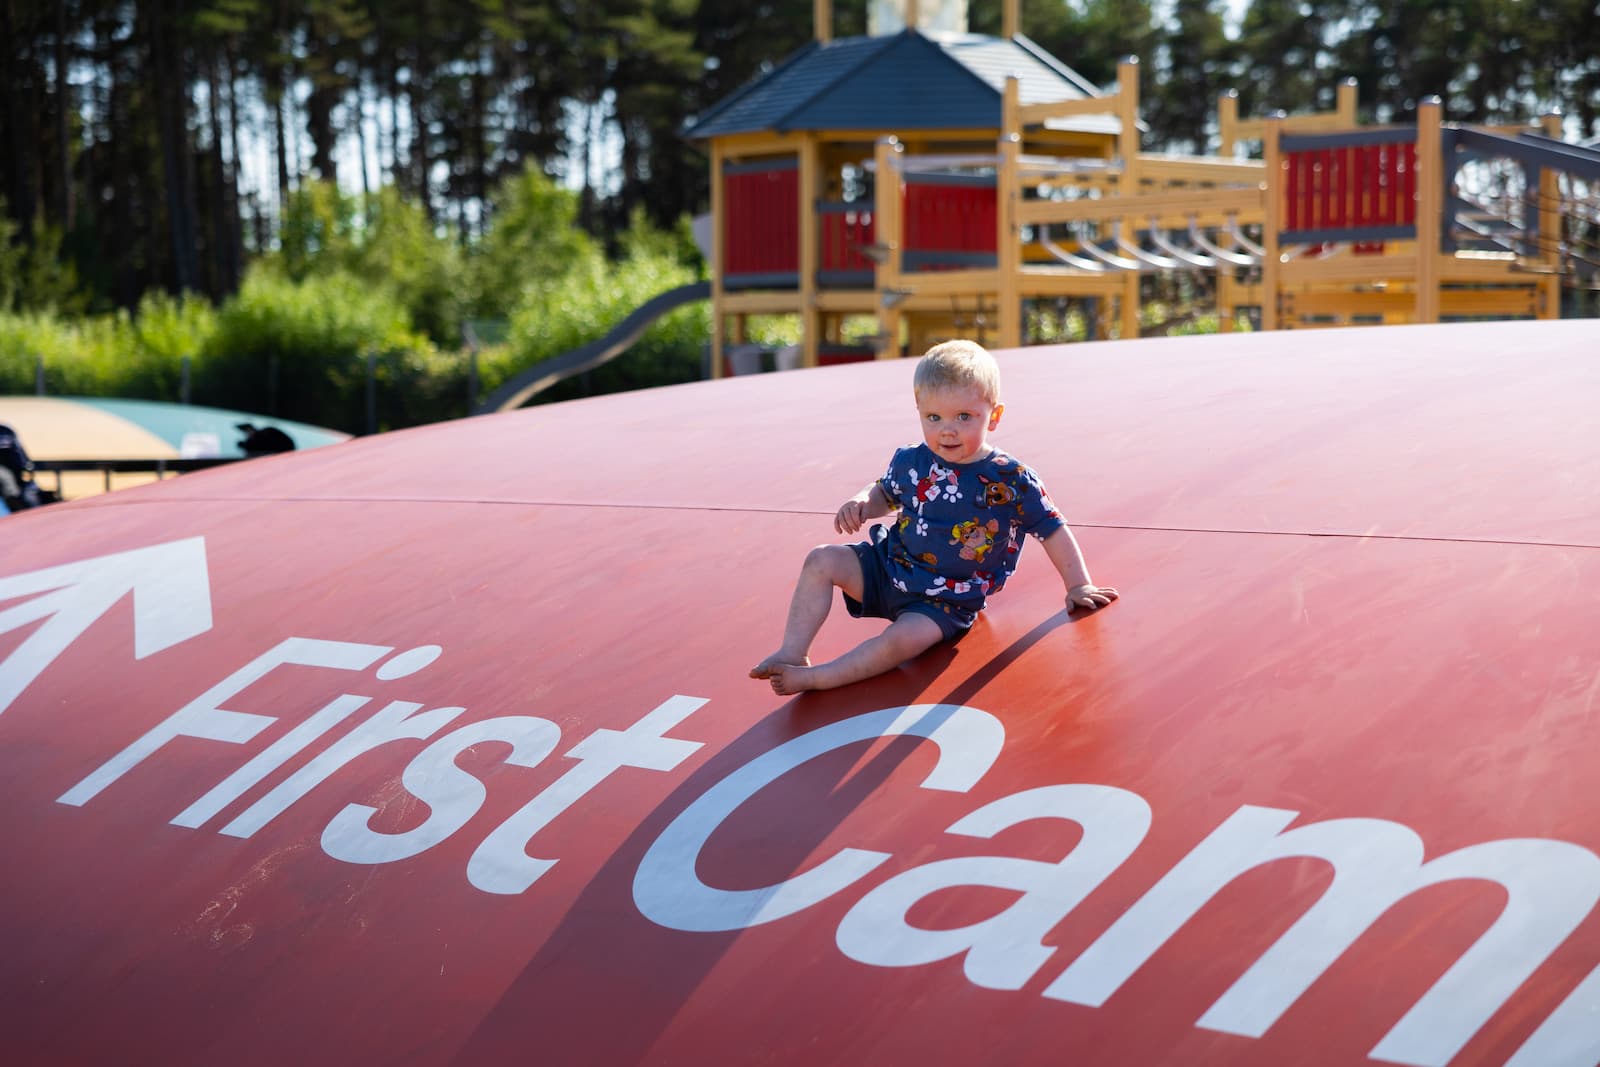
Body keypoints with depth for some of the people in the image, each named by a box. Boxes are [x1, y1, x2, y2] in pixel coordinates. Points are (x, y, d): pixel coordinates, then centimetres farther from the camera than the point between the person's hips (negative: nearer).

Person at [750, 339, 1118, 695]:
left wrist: (1078, 586, -5)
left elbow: (1053, 531, -5)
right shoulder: (909, 462, -3)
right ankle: (792, 654, -11)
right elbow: (885, 494, 18)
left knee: (904, 640, -31)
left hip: (945, 601, -5)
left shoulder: (1011, 481, -15)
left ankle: (810, 678, -24)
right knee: (822, 560, -11)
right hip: (887, 568, 5)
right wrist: (862, 503, -5)